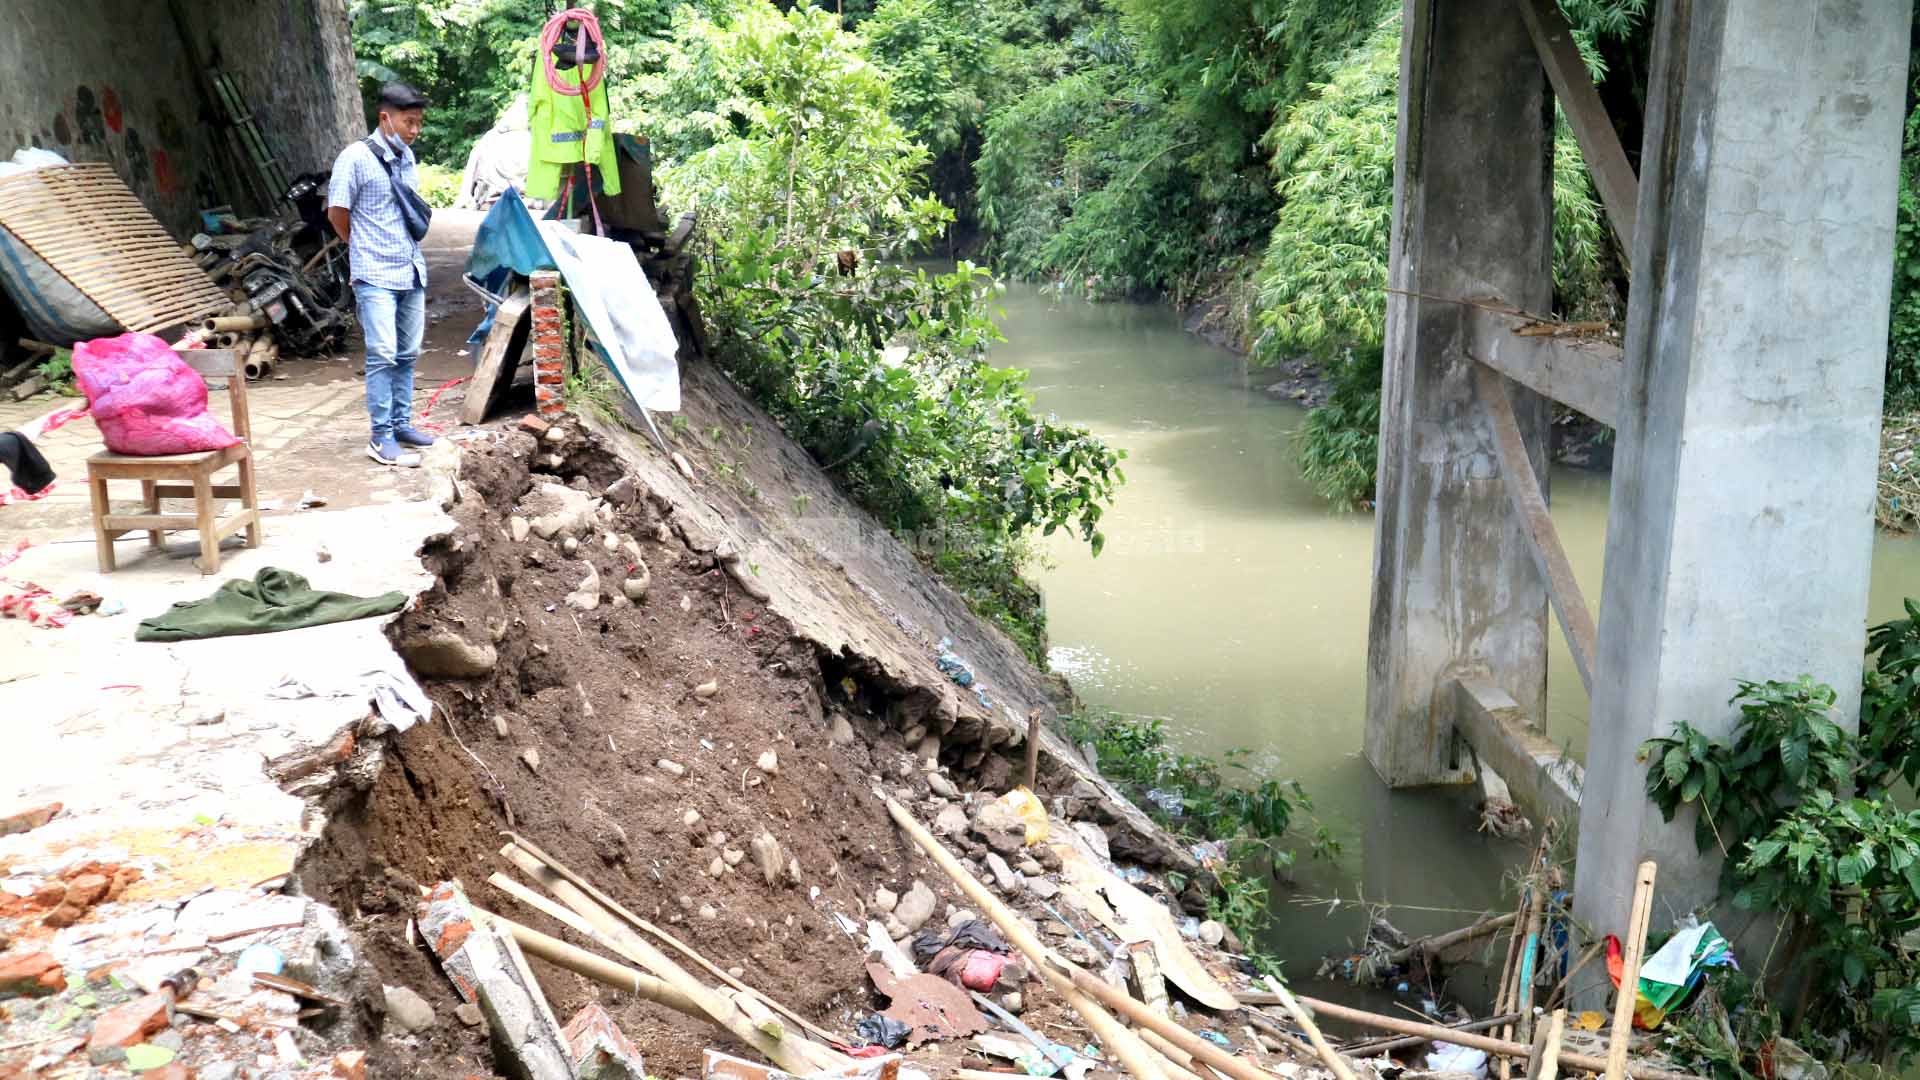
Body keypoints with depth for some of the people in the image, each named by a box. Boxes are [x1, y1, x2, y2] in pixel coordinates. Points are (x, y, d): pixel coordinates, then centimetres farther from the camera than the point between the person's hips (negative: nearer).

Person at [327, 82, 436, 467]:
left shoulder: (407, 157, 10)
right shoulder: (356, 157, -11)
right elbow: (337, 213, -6)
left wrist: (405, 248, 14)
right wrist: (366, 249, 7)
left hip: (411, 271, 7)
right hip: (376, 275, -7)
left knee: (408, 353, 11)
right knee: (383, 355, -10)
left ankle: (401, 423, 22)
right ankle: (381, 437, -7)